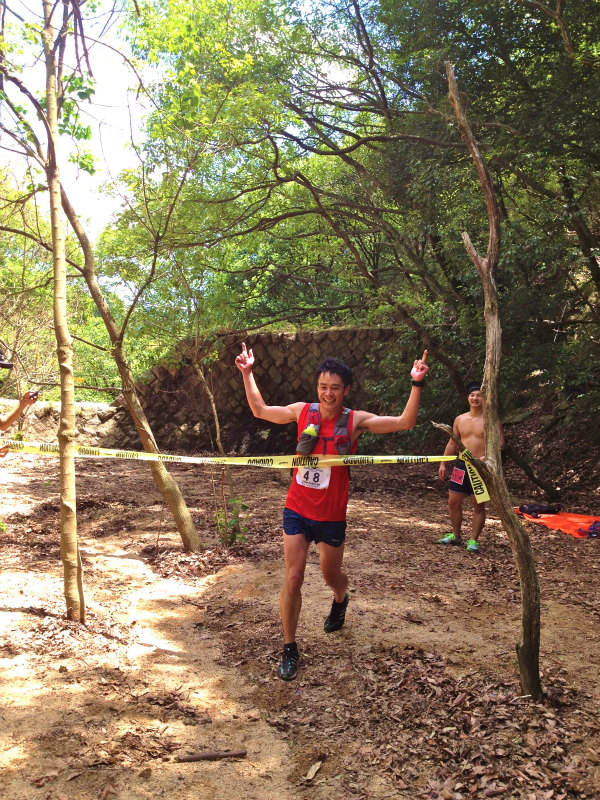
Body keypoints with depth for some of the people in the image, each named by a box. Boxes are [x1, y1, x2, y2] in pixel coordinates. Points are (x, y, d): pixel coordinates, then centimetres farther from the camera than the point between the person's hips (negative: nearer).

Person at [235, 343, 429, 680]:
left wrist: (417, 384, -22)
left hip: (332, 516, -1)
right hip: (297, 510, 1)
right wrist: (248, 374, 10)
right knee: (293, 578, -4)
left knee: (331, 575, 18)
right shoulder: (302, 411, -3)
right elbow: (260, 410, 12)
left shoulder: (356, 421, -9)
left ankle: (340, 600, 56)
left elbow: (405, 422, -13)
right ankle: (290, 649, 12)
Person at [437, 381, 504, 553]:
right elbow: (452, 443, 16)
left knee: (478, 505, 1)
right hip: (461, 465, 5)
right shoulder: (460, 420, 10)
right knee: (453, 502, 7)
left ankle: (473, 540, 12)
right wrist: (443, 463, 10)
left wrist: (487, 457, -27)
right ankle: (455, 535, 24)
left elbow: (500, 442, -10)